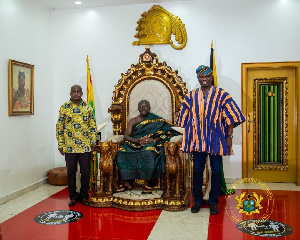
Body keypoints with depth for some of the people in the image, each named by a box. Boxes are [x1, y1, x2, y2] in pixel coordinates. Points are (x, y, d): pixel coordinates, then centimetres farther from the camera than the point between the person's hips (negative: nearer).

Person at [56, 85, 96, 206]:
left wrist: (93, 142, 0)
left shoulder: (87, 107, 5)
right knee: (71, 171, 7)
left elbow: (93, 126, 7)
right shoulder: (64, 107, 2)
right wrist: (60, 144, -1)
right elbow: (59, 127, 3)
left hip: (85, 145, 1)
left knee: (85, 171, 5)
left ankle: (84, 196, 19)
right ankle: (73, 196, 21)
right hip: (69, 146, 0)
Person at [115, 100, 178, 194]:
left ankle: (147, 184, -31)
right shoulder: (133, 121, 19)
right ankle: (126, 182, -21)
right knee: (121, 153, -28)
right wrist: (137, 140, -15)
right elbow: (126, 136, 6)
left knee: (148, 153, -38)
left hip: (150, 145, -2)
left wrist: (153, 139, -17)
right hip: (133, 145, 3)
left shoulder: (156, 120, 13)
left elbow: (167, 132, -1)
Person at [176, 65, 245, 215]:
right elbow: (185, 119, 11)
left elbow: (231, 117, -3)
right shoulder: (191, 96, 7)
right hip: (197, 139, 2)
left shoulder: (221, 95, 0)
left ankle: (213, 202, 20)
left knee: (216, 171, 5)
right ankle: (197, 201, 23)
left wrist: (229, 136, -8)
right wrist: (187, 138, 8)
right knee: (197, 170, 8)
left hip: (216, 139, -1)